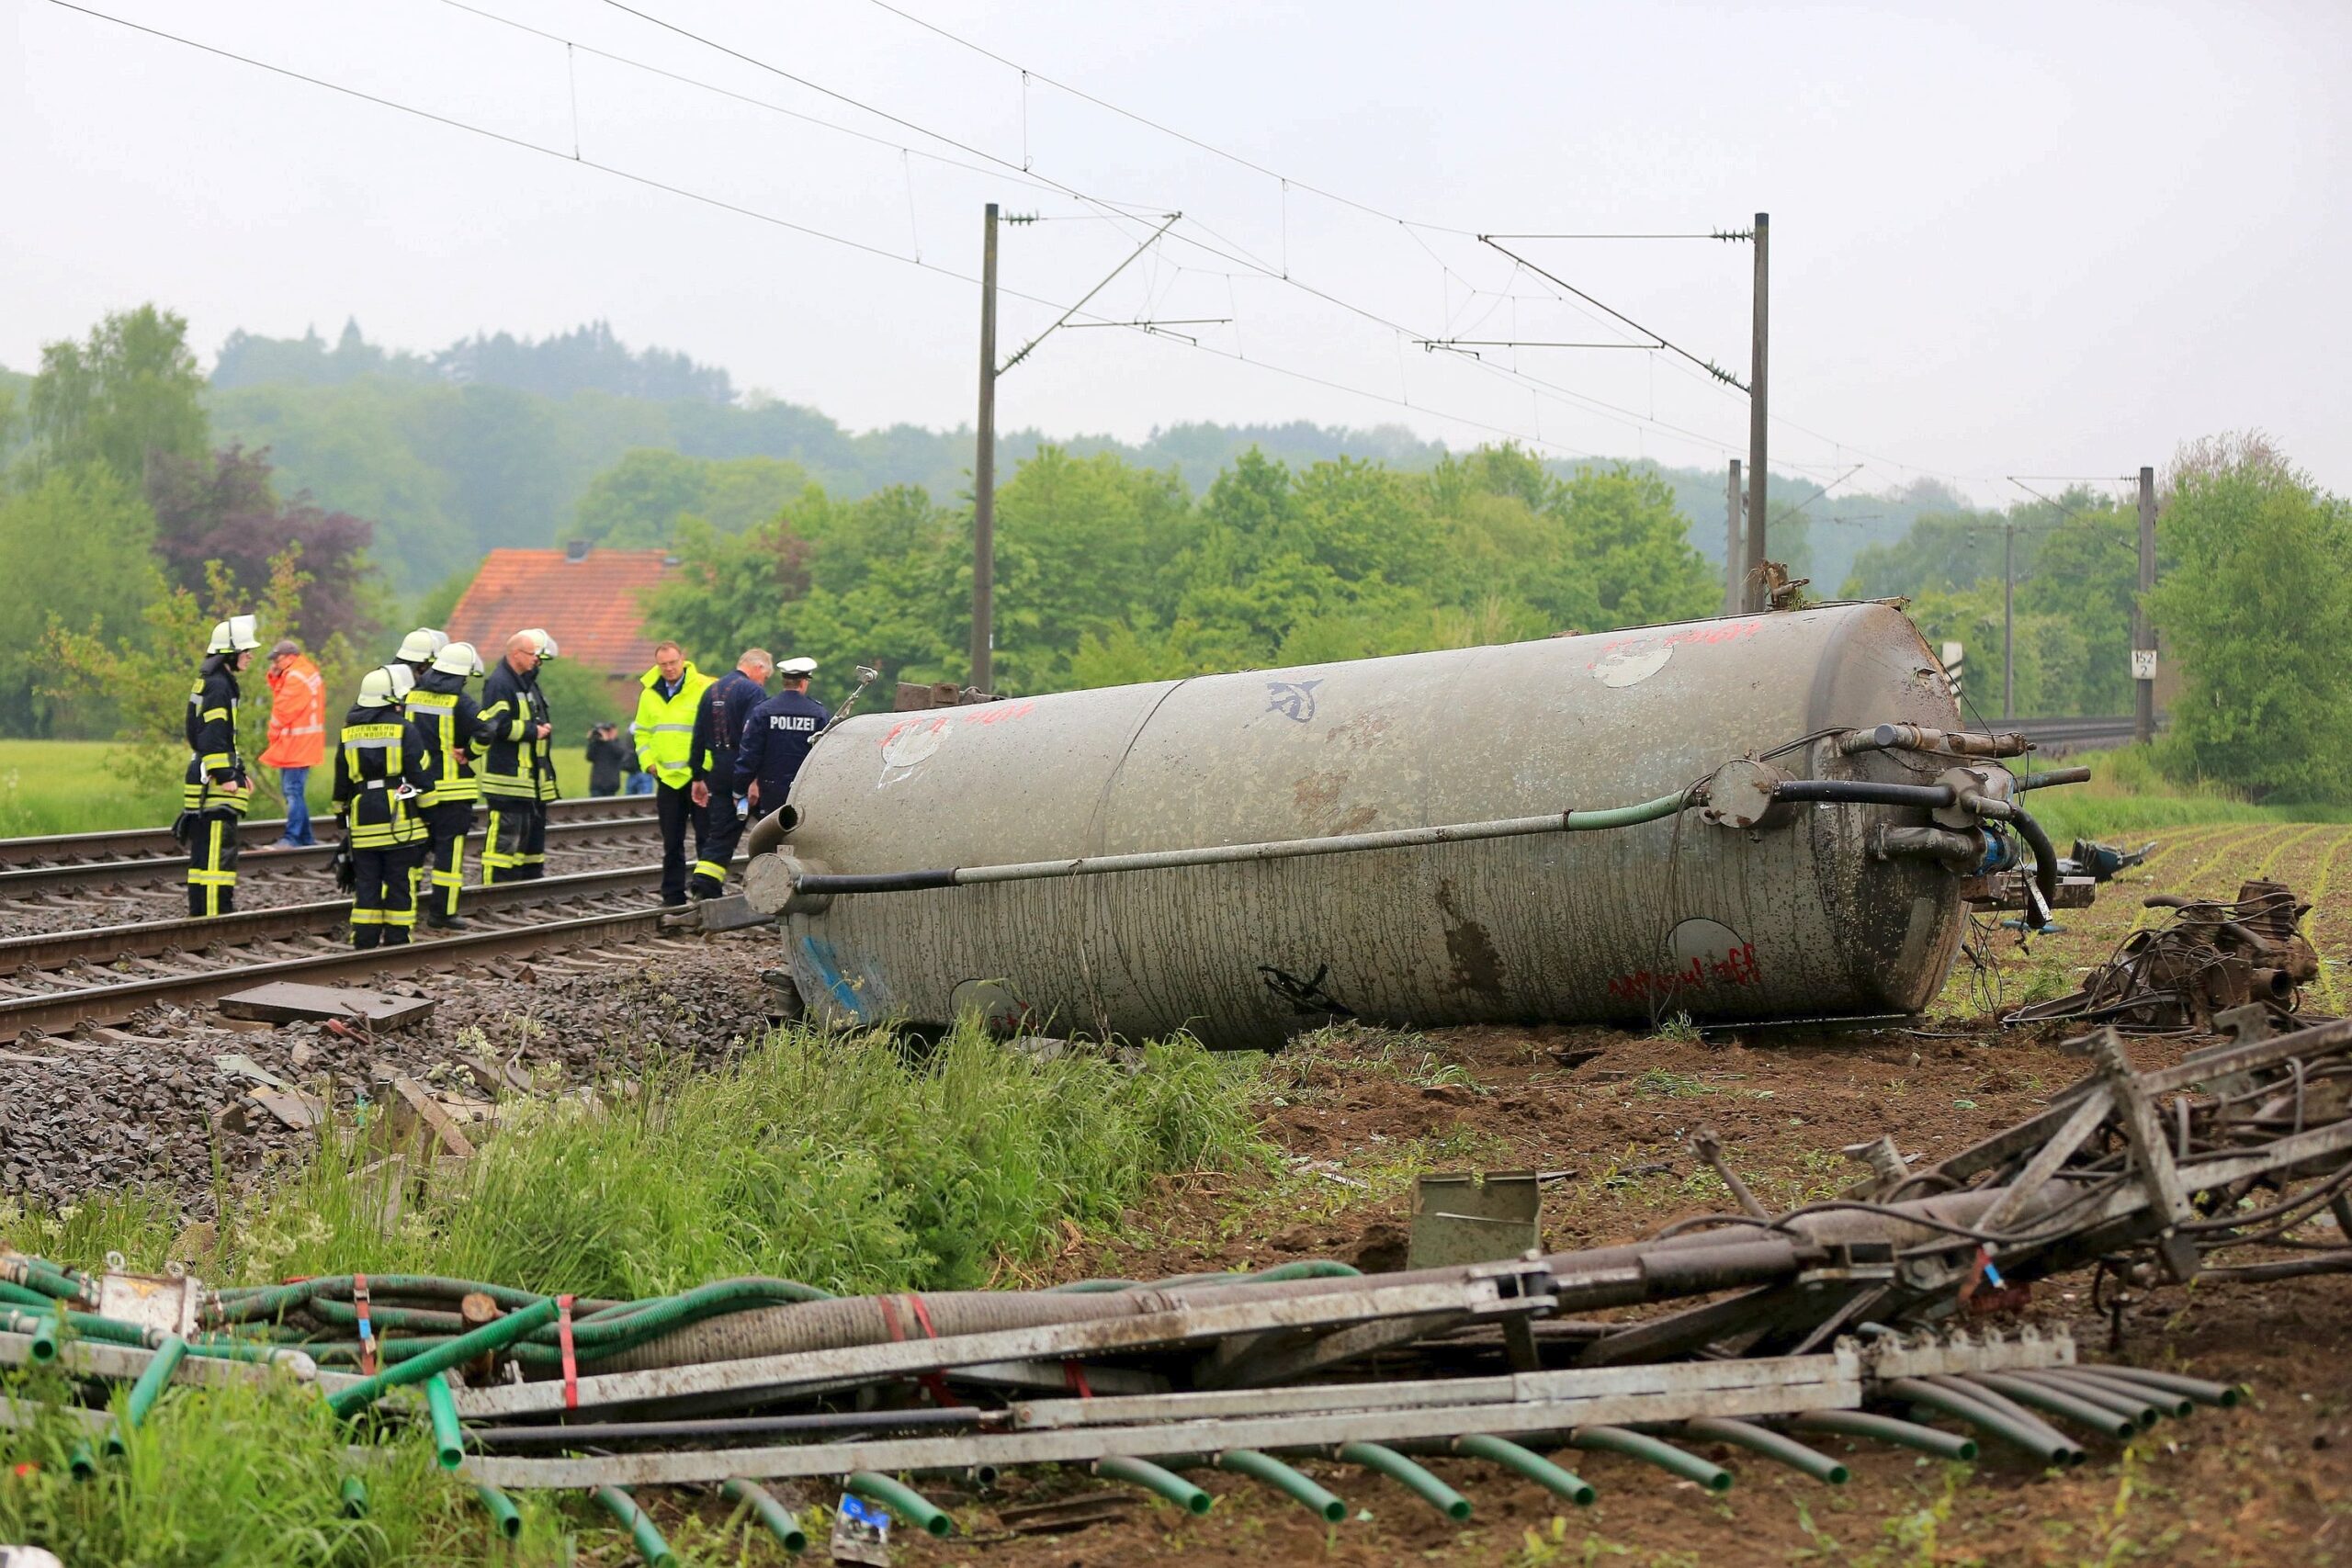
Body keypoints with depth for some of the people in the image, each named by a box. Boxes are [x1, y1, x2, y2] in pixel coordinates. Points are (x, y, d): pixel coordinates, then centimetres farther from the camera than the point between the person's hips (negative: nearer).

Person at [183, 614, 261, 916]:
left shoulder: (214, 683, 20)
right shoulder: (217, 685, -13)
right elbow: (212, 736, -21)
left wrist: (239, 774, 30)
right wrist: (226, 776, -22)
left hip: (210, 781, 11)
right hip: (214, 788, -11)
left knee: (205, 851, 14)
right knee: (217, 851, -12)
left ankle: (200, 912, 19)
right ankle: (213, 914, -14)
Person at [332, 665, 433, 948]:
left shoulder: (348, 731, 8)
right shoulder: (403, 729, -6)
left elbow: (341, 779, 14)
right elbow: (421, 774, -6)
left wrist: (341, 814, 24)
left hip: (362, 818, 4)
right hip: (399, 818, -4)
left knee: (366, 882, 8)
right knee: (399, 882, 3)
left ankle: (364, 942, 6)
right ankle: (397, 940, 4)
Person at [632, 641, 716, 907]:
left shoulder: (705, 689, -7)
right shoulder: (649, 693, 10)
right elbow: (642, 733, 19)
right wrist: (649, 761, 4)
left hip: (699, 777, -5)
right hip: (667, 778, 5)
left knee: (706, 838, -2)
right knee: (672, 843, 9)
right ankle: (673, 898, 15)